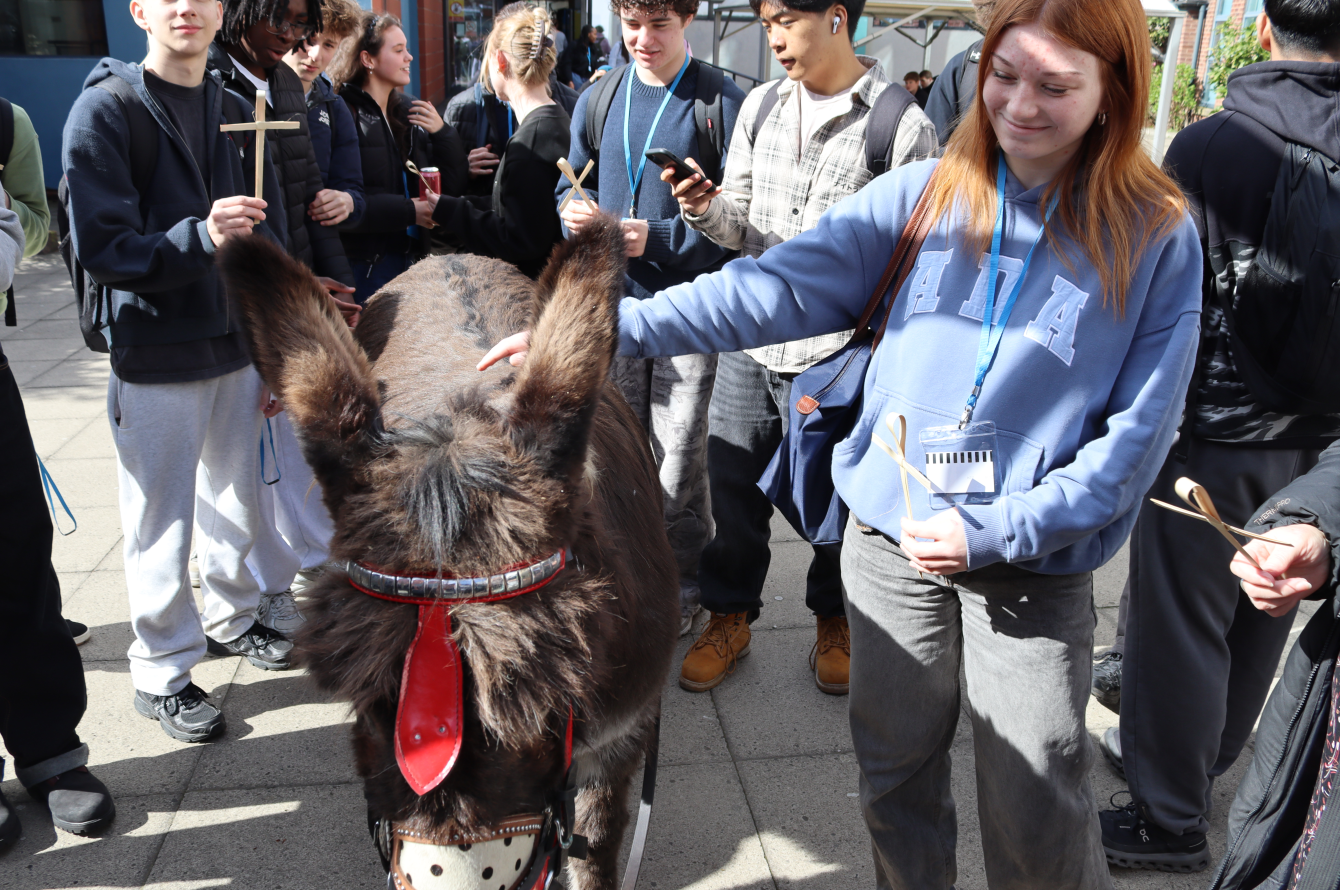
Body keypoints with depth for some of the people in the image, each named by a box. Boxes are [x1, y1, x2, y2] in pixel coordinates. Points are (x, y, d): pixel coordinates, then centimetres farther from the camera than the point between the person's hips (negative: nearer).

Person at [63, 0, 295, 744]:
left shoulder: (236, 112, 8)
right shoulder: (106, 109, -9)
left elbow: (272, 237, 9)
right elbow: (100, 247, -15)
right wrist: (200, 237, -31)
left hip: (238, 348, 5)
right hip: (156, 362, -5)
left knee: (238, 504, 17)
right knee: (162, 527, 4)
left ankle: (231, 615, 40)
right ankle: (162, 672, 22)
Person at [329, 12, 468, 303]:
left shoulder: (408, 111, 11)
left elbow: (453, 186, 10)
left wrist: (442, 133, -3)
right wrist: (408, 211, -18)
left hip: (412, 256, 7)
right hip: (365, 264, -6)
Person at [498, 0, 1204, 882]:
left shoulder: (1156, 237, -6)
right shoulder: (925, 194, -2)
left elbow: (1136, 430, -6)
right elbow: (779, 288, -9)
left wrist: (996, 530, -16)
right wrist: (611, 324, -17)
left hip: (1037, 568, -2)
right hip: (892, 541, 2)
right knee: (895, 776, 18)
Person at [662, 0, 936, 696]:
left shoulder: (903, 127, -10)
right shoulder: (761, 105, 7)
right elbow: (739, 226, 11)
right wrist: (707, 210, -11)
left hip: (833, 356, -4)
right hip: (748, 342, 5)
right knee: (734, 490, 14)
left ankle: (835, 620, 37)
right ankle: (729, 617, 36)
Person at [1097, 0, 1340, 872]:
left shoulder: (1209, 147, -16)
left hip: (1216, 438, -5)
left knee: (1182, 626, 7)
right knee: (1261, 620, 21)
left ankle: (1170, 817, 21)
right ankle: (1201, 759, 42)